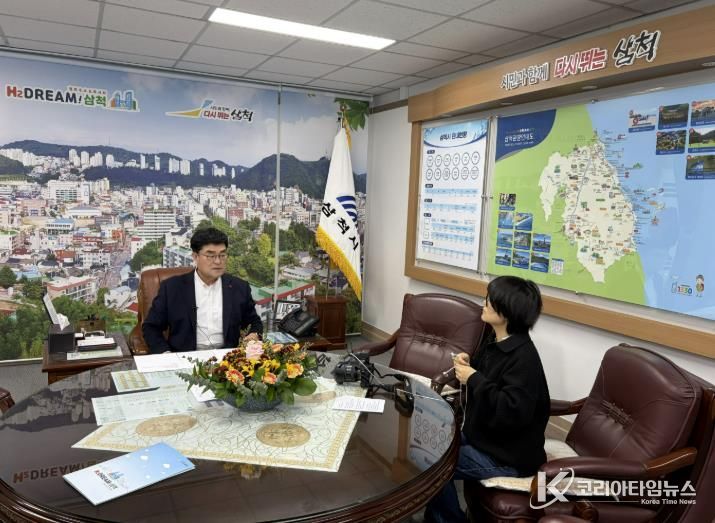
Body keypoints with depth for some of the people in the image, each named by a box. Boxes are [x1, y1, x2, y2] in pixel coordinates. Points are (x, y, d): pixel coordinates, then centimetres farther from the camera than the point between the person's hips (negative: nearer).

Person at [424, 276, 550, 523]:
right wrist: (468, 366, -3)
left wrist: (474, 379, -27)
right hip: (484, 437, 9)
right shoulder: (495, 342, 2)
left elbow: (513, 412, -33)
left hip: (507, 457, -9)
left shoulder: (523, 357, -26)